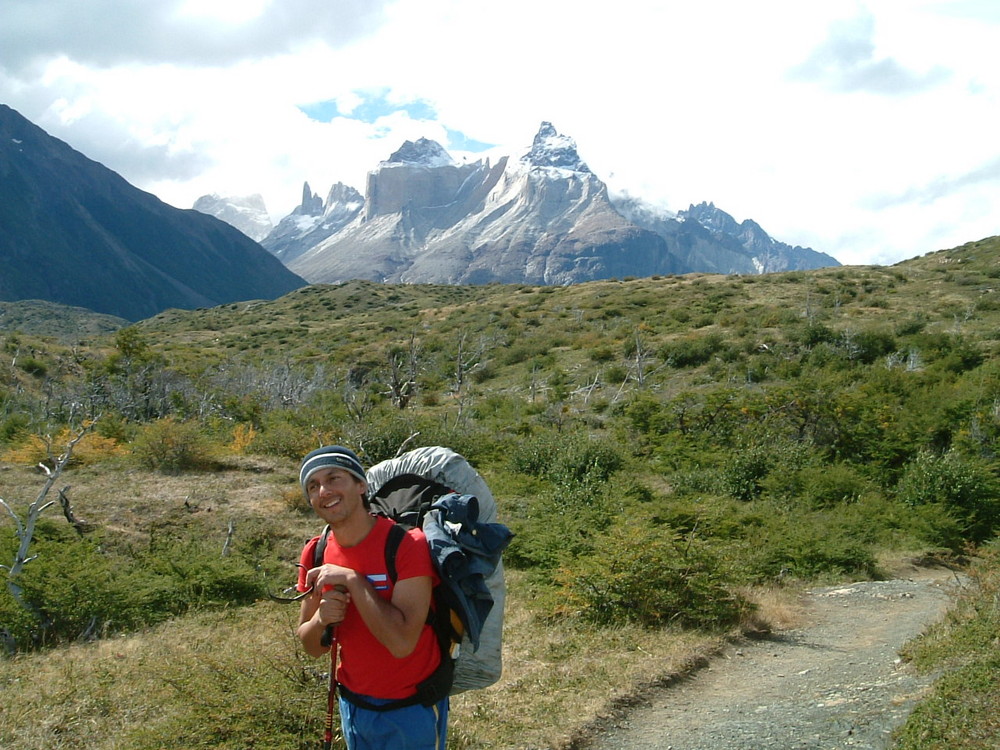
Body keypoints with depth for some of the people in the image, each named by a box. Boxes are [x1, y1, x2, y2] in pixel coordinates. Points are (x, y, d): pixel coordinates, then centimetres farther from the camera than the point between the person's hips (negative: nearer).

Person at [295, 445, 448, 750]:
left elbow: (401, 642, -31)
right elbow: (312, 647, 3)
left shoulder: (408, 544, -22)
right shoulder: (316, 554, -5)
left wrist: (351, 579, -28)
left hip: (411, 712, -5)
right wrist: (321, 619, -19)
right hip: (352, 705, 5)